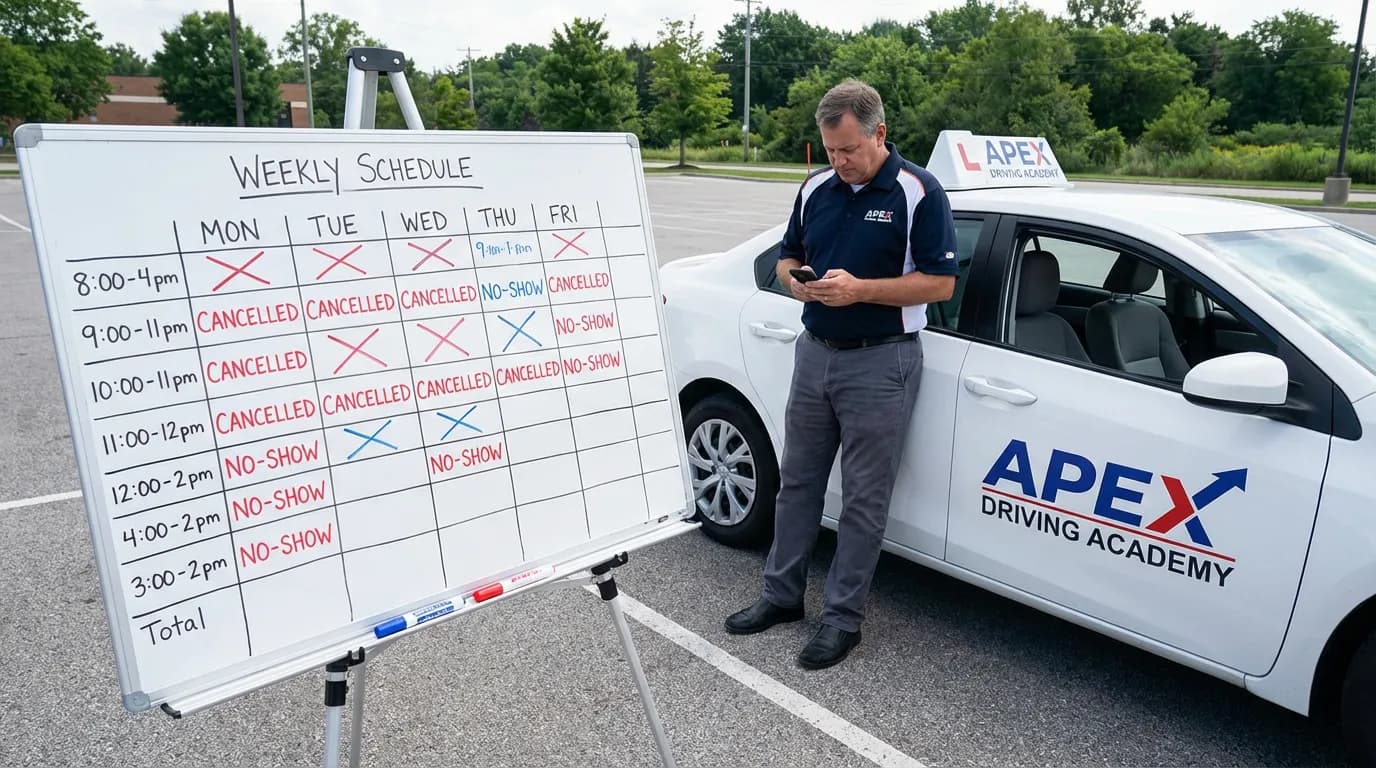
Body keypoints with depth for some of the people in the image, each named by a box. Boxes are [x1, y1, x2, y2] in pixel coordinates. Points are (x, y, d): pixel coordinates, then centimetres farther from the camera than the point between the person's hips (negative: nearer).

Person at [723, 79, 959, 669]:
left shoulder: (918, 192, -9)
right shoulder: (816, 188, 7)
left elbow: (941, 283, -12)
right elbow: (788, 257, 16)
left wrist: (861, 289, -22)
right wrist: (795, 281, -8)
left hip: (879, 361, -6)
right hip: (815, 352, 6)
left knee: (864, 498, 3)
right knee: (797, 481, 13)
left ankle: (842, 617, 16)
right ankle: (782, 595, 28)